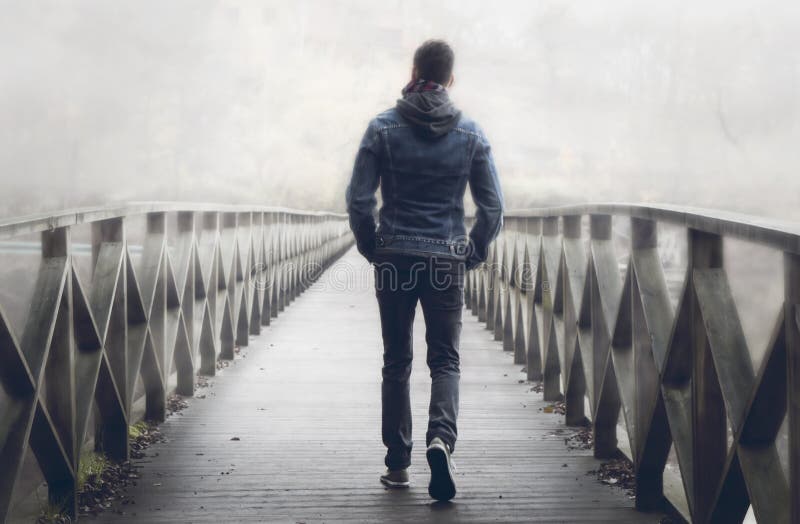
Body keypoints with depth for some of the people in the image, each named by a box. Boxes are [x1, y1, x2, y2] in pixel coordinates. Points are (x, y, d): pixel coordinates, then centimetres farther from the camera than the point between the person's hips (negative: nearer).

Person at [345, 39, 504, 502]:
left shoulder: (384, 128, -3)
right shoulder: (470, 133, 0)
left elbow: (358, 199, -5)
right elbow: (493, 207, 0)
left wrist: (372, 248, 9)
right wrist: (474, 252, 13)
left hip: (394, 259, 0)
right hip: (447, 263, 0)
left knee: (397, 362, 11)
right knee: (446, 360, 7)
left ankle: (398, 464, 15)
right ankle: (441, 438, -19)